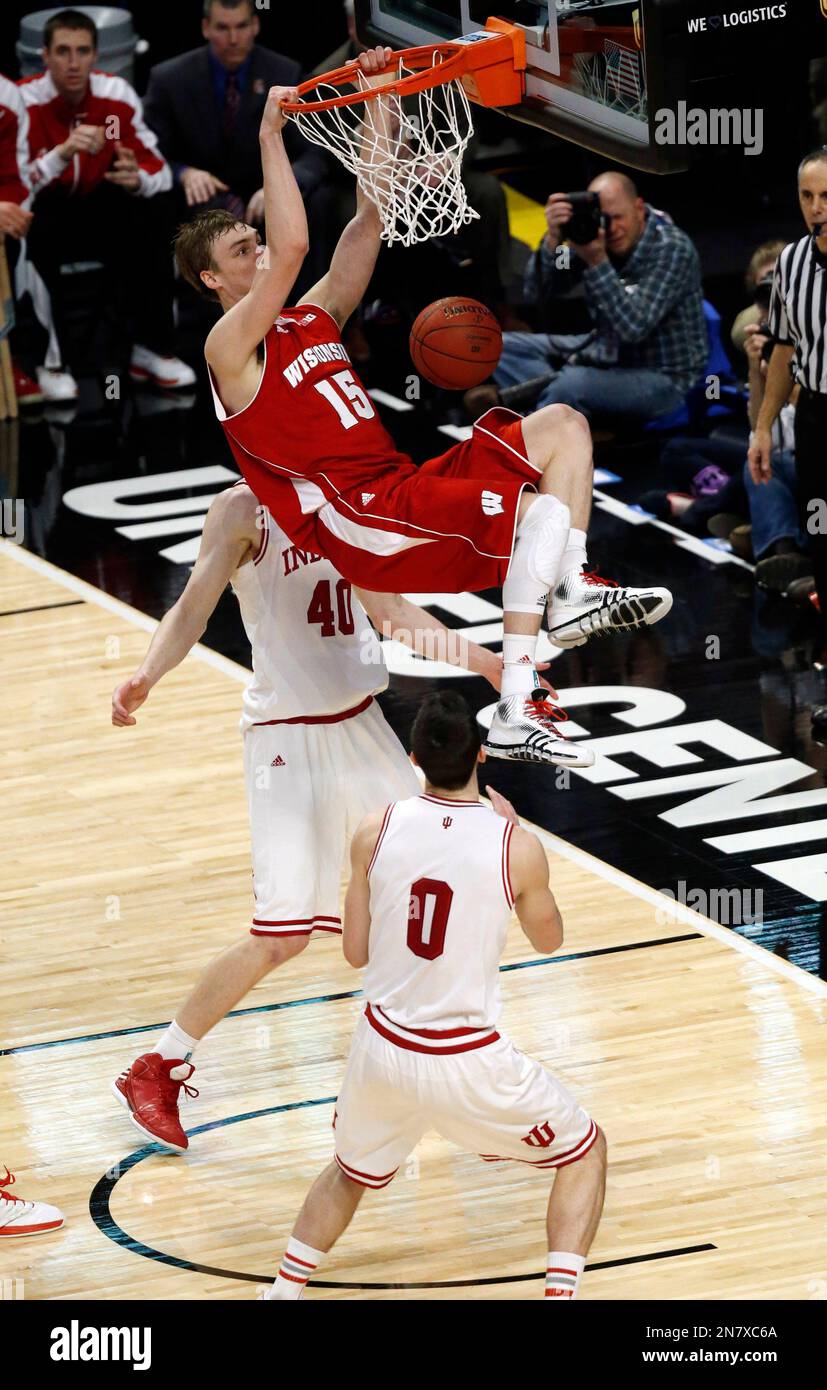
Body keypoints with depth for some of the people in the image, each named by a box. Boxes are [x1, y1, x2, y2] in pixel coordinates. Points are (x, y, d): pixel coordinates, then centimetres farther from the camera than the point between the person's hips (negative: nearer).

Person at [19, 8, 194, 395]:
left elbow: (158, 170, -5)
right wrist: (63, 153, -42)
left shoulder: (116, 94, -9)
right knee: (32, 226, -36)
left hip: (97, 212, 4)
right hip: (41, 217, -4)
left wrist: (137, 178, -29)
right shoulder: (25, 103, -20)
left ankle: (150, 348, -12)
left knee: (157, 213, -22)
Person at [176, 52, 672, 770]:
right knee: (536, 501, -27)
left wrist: (376, 102, 14)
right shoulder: (230, 347, -4)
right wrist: (271, 135, -16)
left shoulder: (312, 320, 21)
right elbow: (293, 246, -20)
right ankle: (517, 712, -35)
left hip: (408, 488, 9)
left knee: (562, 427, 8)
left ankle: (573, 592, -8)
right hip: (359, 523, -9)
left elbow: (369, 219, 19)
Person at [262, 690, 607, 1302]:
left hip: (384, 1047, 3)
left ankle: (282, 1293, 26)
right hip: (470, 1061, -3)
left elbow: (356, 952, 4)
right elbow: (549, 939, 9)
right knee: (585, 1152, 18)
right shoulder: (517, 846, -12)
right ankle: (560, 1295, 2)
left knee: (351, 1174, 32)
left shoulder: (376, 833, -6)